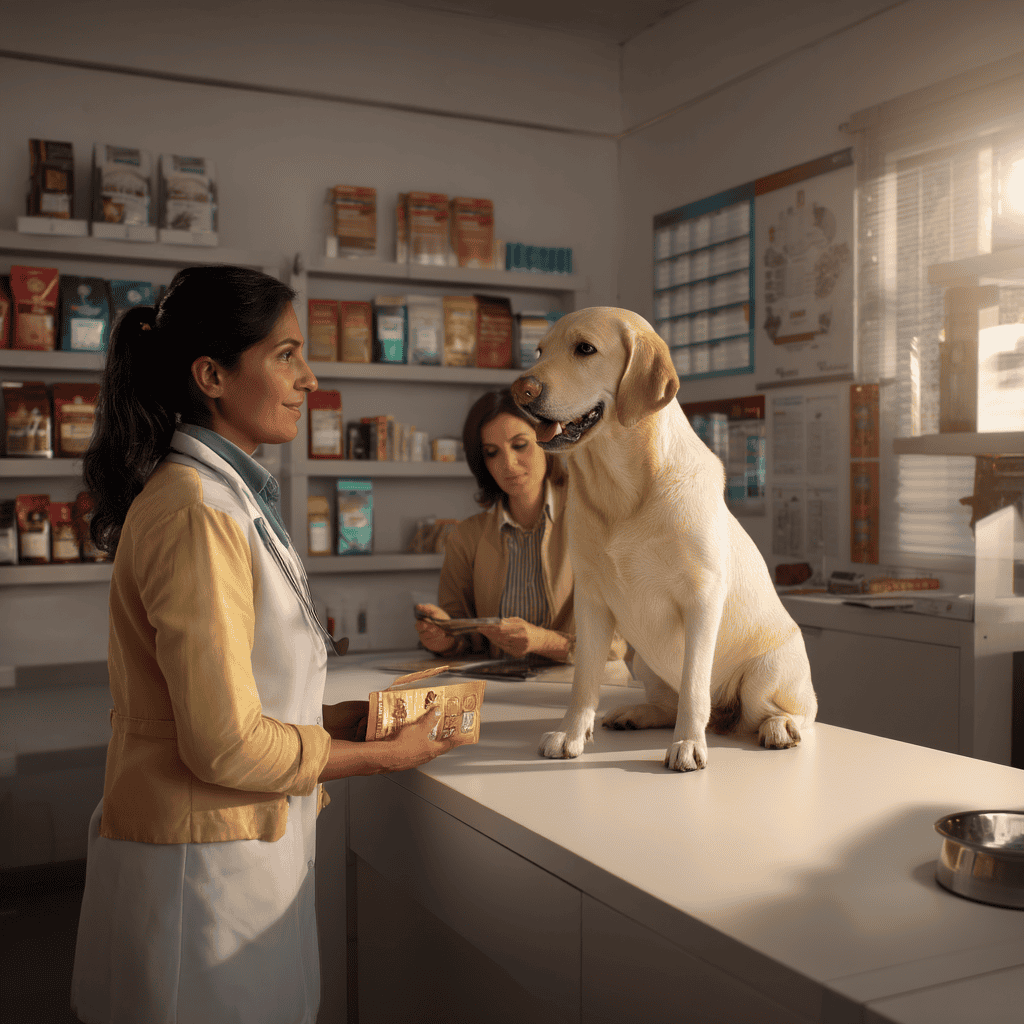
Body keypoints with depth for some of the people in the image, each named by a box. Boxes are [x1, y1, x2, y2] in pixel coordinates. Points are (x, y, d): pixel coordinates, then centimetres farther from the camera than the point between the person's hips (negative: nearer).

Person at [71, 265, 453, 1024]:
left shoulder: (230, 498, 10)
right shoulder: (198, 514, -22)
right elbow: (229, 746, -23)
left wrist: (344, 714, 4)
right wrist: (386, 754, -11)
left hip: (243, 842, 9)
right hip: (203, 866, -9)